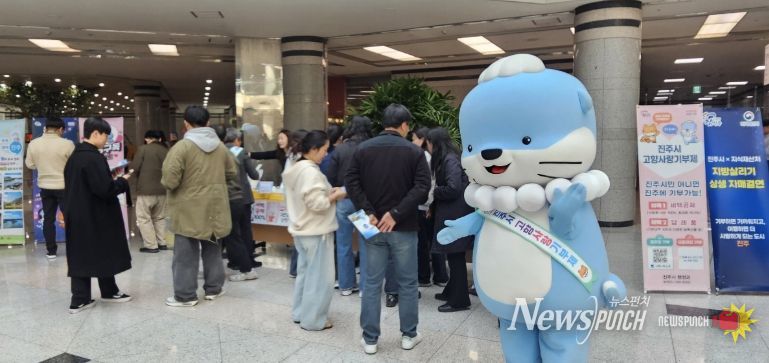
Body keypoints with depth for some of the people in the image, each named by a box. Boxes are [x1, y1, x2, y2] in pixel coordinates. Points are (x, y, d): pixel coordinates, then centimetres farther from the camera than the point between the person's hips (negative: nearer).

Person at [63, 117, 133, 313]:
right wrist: (122, 181, -9)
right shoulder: (94, 158, -19)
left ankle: (80, 299, 9)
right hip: (96, 217, -8)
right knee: (104, 254, 8)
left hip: (77, 216, 8)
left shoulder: (74, 157, 10)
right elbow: (105, 189, -24)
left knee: (80, 256, 8)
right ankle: (109, 292, 22)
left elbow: (73, 187, 16)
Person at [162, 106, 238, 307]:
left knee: (186, 253, 3)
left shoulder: (182, 147, -15)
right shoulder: (220, 146, 3)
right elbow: (232, 173, 13)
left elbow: (169, 181, -19)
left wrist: (165, 182, 4)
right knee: (212, 249, 17)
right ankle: (214, 288, 26)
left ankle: (185, 295, 10)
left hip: (189, 210, -5)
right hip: (214, 208, 5)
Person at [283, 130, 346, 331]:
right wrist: (336, 195, -10)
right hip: (316, 231, -10)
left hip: (302, 229, 10)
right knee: (319, 277, 1)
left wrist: (328, 193, 9)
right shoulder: (311, 171, -22)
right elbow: (317, 204, -25)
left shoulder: (295, 169, 10)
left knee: (305, 272, 19)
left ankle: (300, 313, 28)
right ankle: (313, 319, 9)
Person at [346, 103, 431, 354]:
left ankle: (369, 339, 16)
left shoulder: (363, 148, 4)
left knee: (372, 283, 9)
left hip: (373, 226, 3)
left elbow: (351, 183, -4)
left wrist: (368, 213, -8)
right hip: (404, 227, -2)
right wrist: (396, 214, -17)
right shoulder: (414, 151, -4)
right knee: (407, 283, 11)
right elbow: (422, 187, -15)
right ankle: (409, 335, 23)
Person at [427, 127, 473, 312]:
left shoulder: (450, 160, -15)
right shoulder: (444, 159, 14)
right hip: (450, 214, 9)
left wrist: (433, 192, -9)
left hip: (456, 215, -9)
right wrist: (434, 204, 4)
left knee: (455, 256, -2)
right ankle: (452, 291, 27)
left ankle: (460, 300, 6)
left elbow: (453, 189, -23)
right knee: (453, 255, 16)